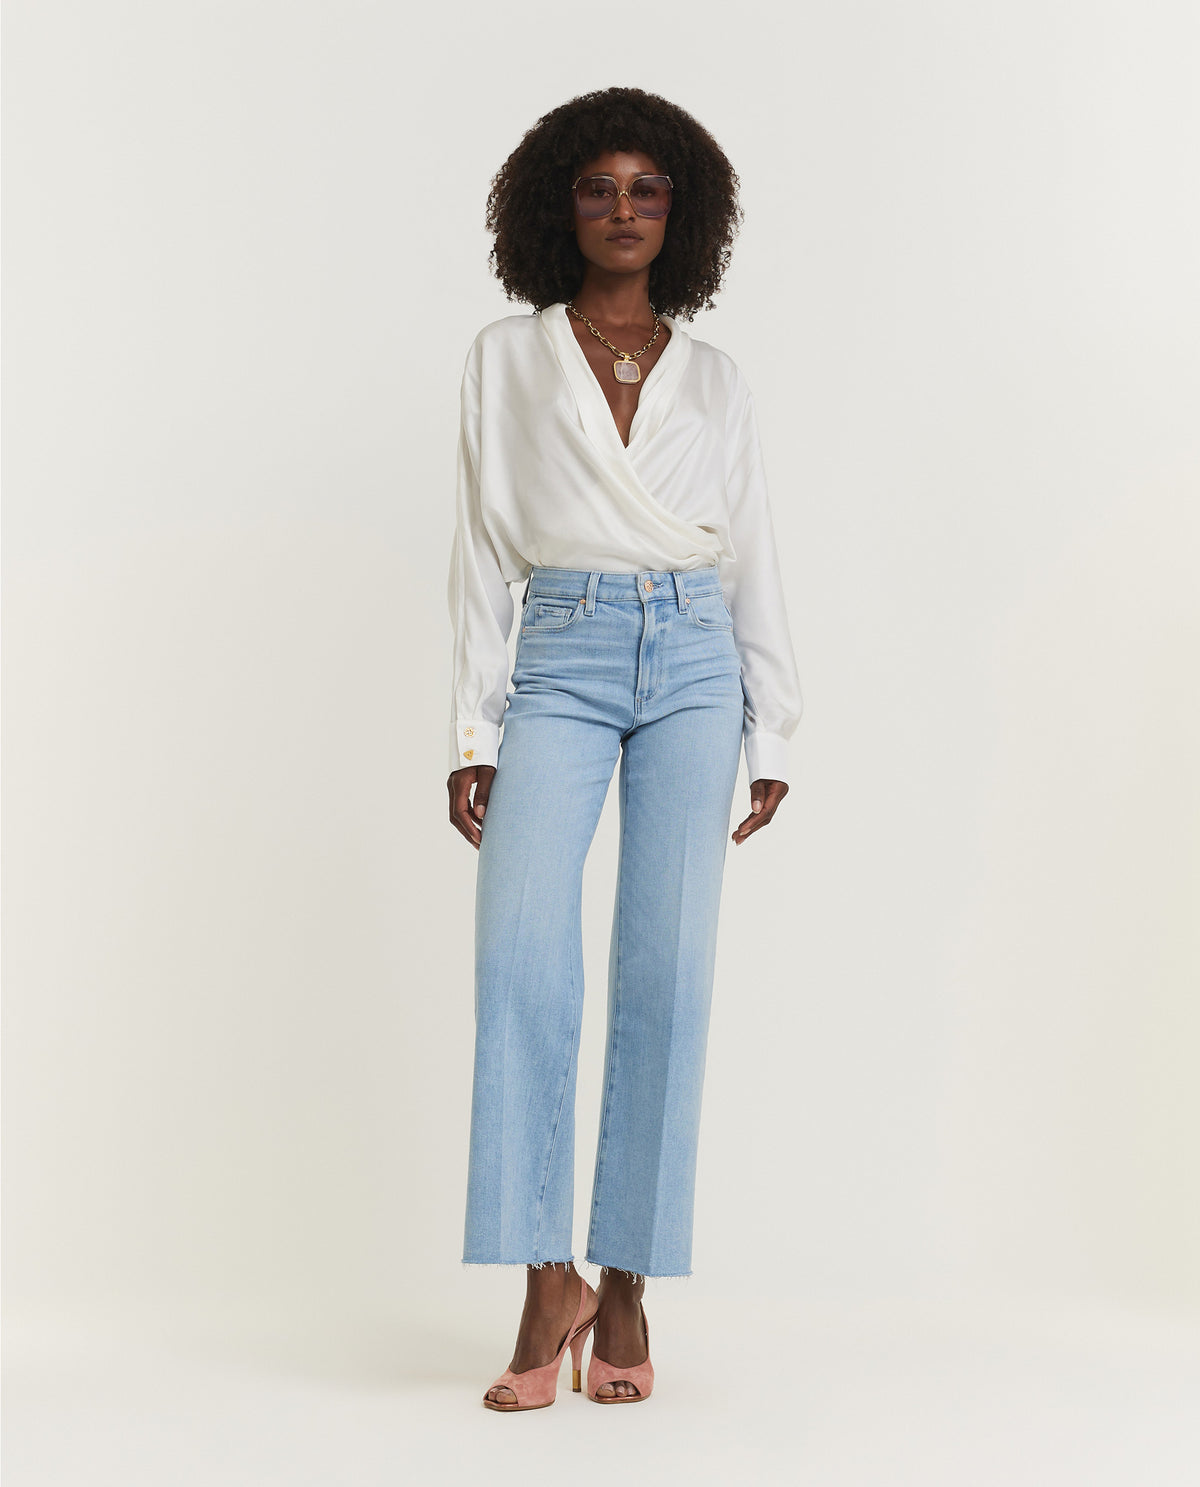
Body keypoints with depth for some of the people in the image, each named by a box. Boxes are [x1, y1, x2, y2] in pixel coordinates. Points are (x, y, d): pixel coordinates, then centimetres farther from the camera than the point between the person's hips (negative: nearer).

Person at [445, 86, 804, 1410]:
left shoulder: (716, 381, 14)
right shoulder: (506, 359, 11)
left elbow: (752, 560, 14)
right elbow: (481, 551, 8)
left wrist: (770, 737, 8)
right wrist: (472, 737, 1)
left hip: (693, 665, 1)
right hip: (561, 662, -1)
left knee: (667, 966, -8)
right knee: (520, 950, -20)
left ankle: (627, 1284, 0)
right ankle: (547, 1280, -13)